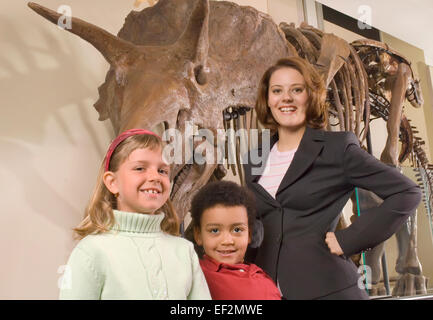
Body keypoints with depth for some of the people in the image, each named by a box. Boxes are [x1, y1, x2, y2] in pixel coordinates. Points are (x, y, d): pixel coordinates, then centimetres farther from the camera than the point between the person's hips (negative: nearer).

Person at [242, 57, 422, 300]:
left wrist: (349, 239, -12)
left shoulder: (338, 147, -7)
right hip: (267, 288, 5)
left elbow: (407, 193, -8)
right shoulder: (255, 160, 8)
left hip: (326, 288, -4)